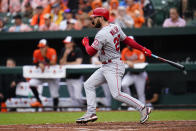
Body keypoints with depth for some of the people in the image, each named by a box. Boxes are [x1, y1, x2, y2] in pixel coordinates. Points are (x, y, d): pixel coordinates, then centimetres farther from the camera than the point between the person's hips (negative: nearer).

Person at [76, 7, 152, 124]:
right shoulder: (115, 27, 8)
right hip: (106, 67, 11)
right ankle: (91, 113, 8)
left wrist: (86, 43, 2)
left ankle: (143, 109, -8)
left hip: (114, 67, -11)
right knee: (89, 85, 10)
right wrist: (142, 49, 13)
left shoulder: (102, 34, -22)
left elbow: (91, 52, -18)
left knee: (117, 94, -15)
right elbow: (127, 40, 10)